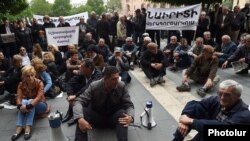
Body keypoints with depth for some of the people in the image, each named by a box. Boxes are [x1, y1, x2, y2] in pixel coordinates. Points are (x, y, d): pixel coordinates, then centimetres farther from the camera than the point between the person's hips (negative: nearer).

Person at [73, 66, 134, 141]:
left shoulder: (122, 86, -17)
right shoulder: (94, 86, -18)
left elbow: (129, 105, -13)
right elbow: (79, 101, -20)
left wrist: (130, 117, -38)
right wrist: (80, 118, -41)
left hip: (114, 118, 0)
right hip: (97, 117, 0)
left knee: (122, 113, -34)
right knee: (82, 111, -29)